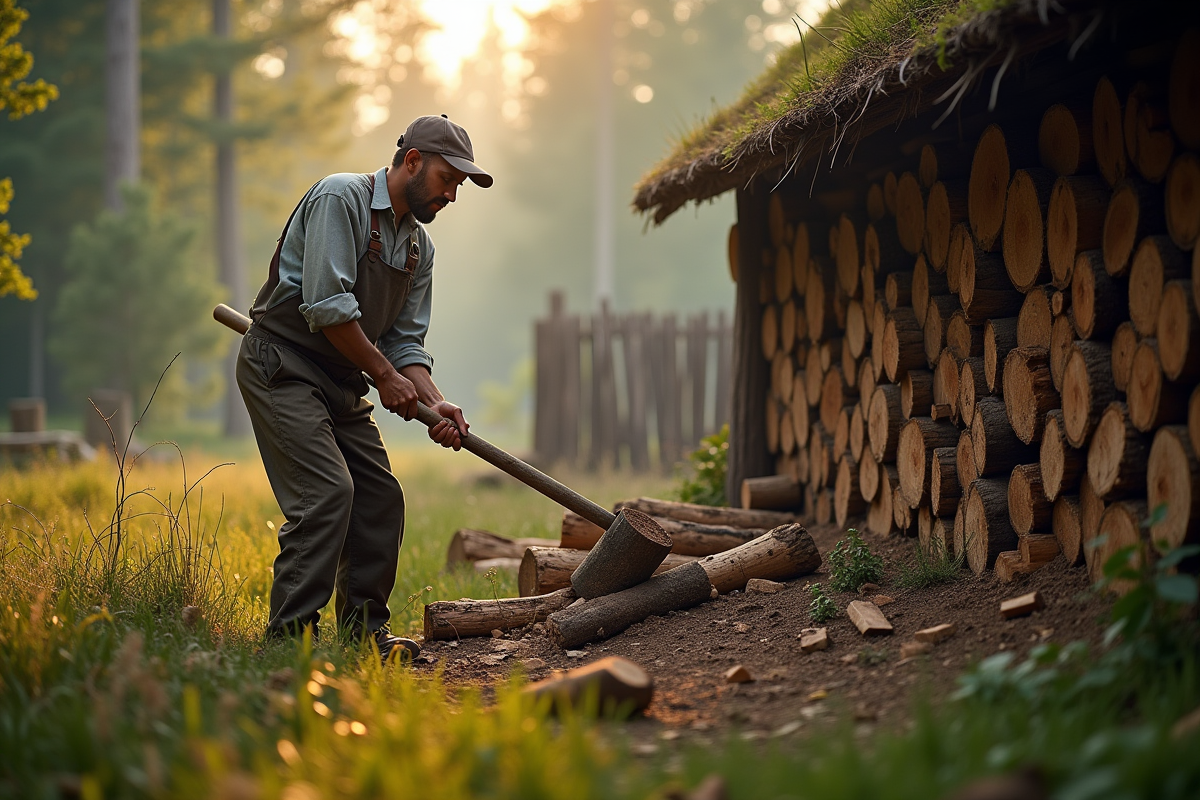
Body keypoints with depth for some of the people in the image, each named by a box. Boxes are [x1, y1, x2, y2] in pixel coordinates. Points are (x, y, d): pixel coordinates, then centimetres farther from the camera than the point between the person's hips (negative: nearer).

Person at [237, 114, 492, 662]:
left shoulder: (419, 247, 13)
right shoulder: (340, 198, -14)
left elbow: (405, 340, 10)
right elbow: (326, 305, -21)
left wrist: (433, 401, -8)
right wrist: (384, 375, -15)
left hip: (341, 382, 9)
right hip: (282, 365, -9)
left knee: (381, 497, 5)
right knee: (327, 491, -20)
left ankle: (362, 627, 16)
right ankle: (289, 635, -17)